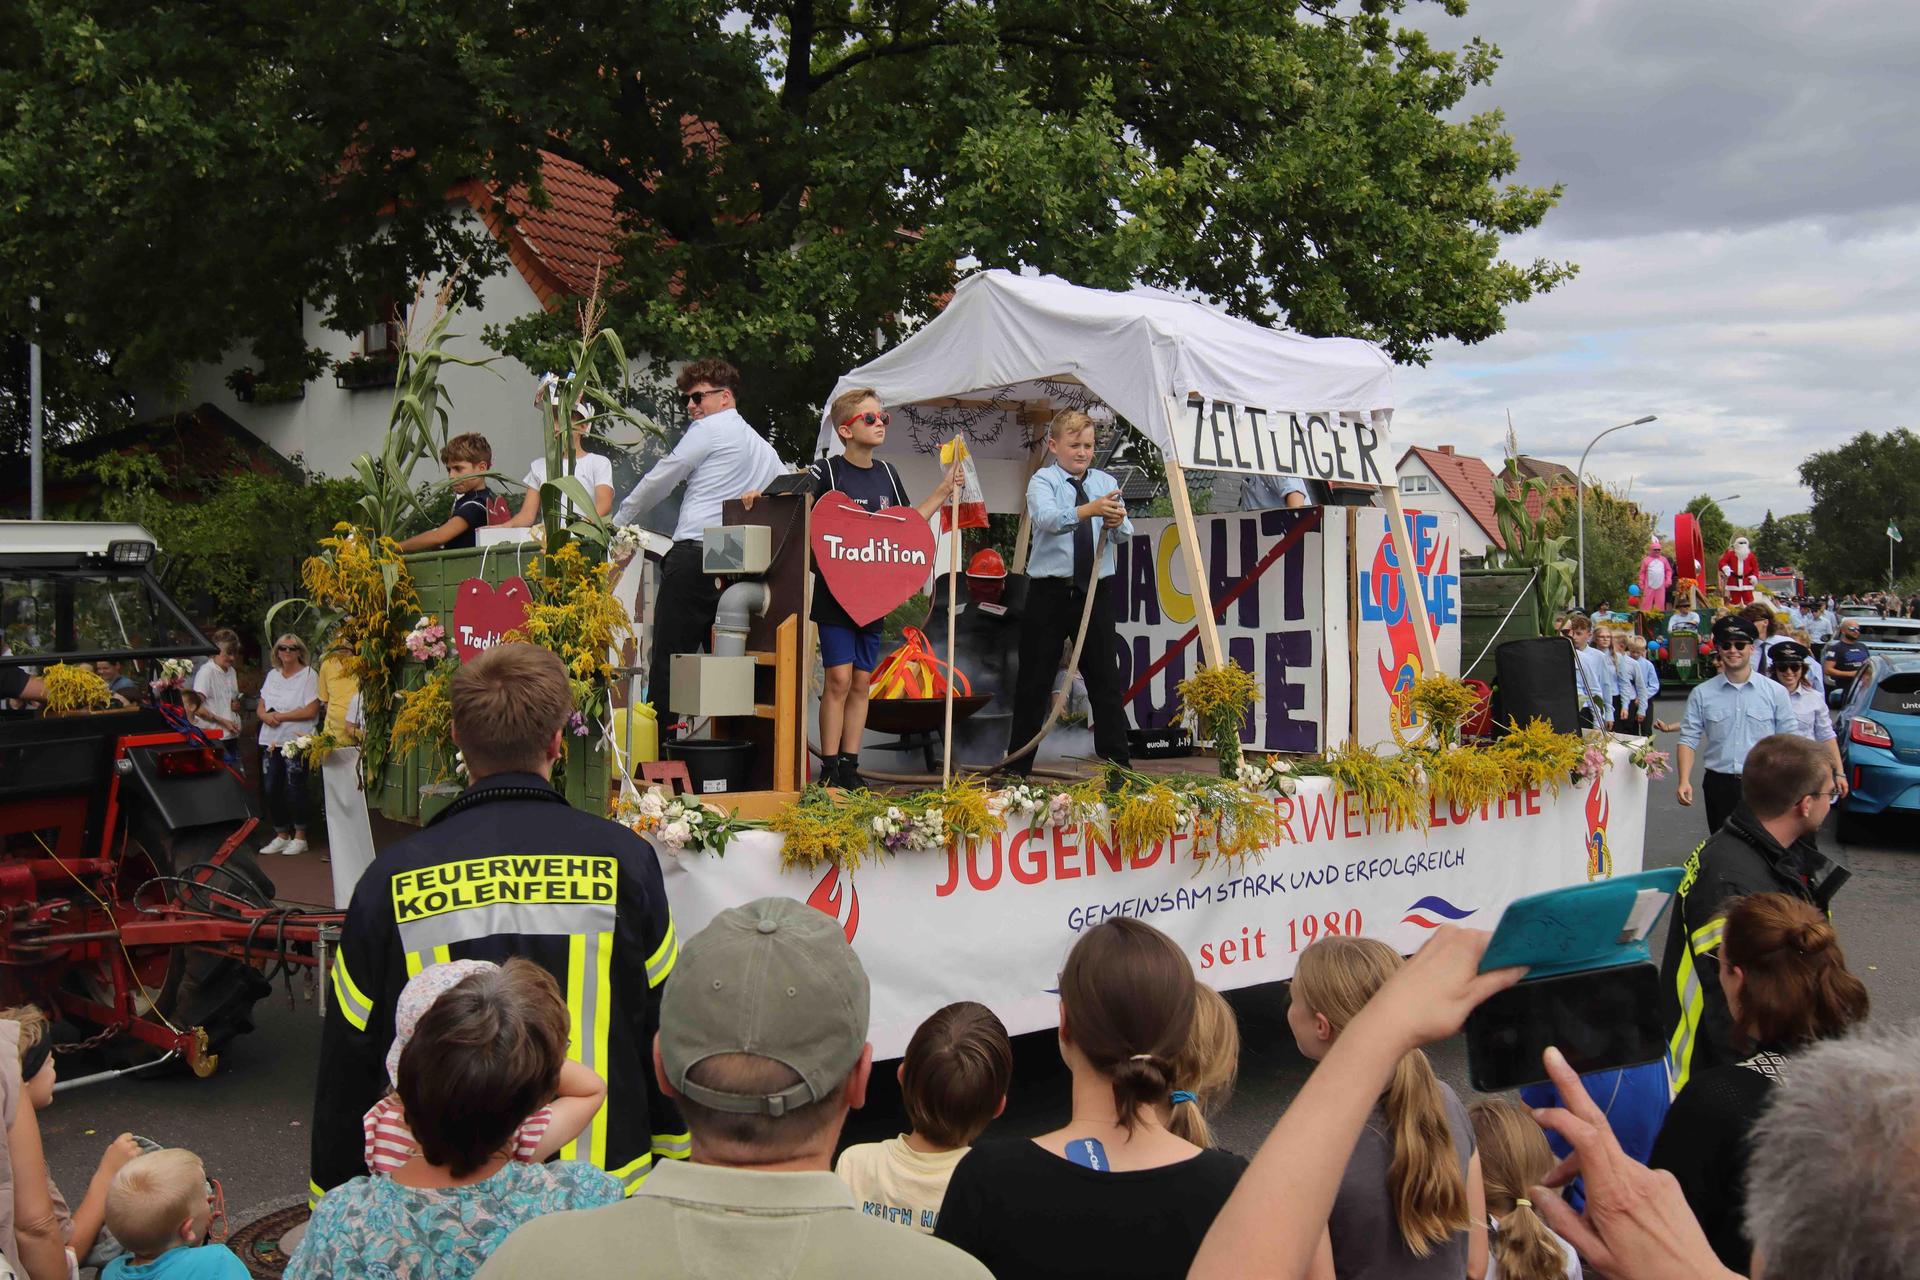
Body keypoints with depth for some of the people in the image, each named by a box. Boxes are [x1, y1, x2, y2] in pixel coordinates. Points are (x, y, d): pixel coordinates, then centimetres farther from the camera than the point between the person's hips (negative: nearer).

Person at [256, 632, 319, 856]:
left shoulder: (308, 675, -5)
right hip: (271, 741, 6)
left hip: (296, 741, -6)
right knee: (271, 789, 6)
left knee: (294, 788, -5)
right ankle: (281, 835, 19)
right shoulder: (272, 675, 16)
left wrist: (280, 716, -13)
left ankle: (300, 837, 6)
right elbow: (261, 706, 17)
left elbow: (311, 711, -13)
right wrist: (266, 716, -7)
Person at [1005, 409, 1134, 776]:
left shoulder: (1105, 482, 9)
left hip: (1096, 592, 3)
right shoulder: (1043, 481, -2)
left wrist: (1116, 522, -24)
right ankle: (1016, 769, 11)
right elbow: (1047, 519, -23)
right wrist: (1089, 509, -39)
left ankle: (1118, 765, 12)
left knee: (1106, 681, 5)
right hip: (1050, 591, -3)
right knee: (1035, 683, 3)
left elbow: (1124, 533, -1)